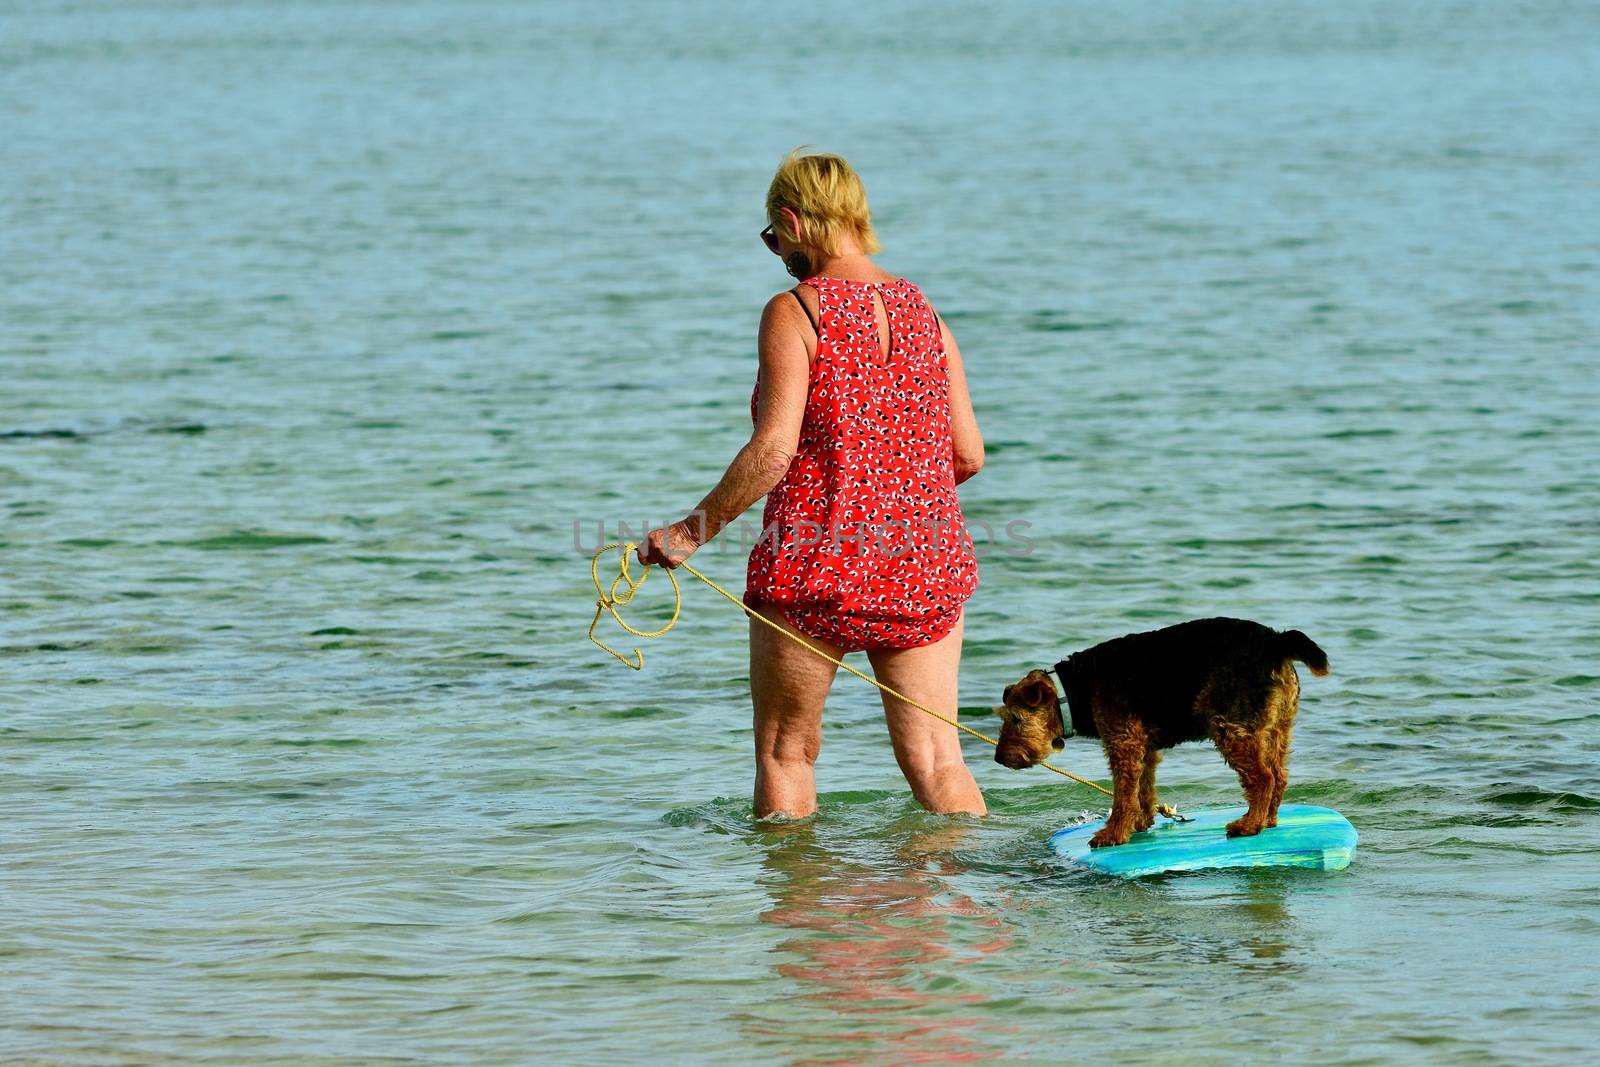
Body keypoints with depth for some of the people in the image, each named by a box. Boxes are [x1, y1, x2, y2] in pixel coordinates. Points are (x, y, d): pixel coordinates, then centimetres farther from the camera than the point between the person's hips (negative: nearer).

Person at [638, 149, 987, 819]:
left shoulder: (793, 314, -9)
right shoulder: (924, 313, 8)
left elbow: (774, 449, -18)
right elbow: (968, 455, 8)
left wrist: (695, 529, -8)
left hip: (815, 565, -5)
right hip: (924, 564, 5)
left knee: (786, 752, 12)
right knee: (935, 760, 5)